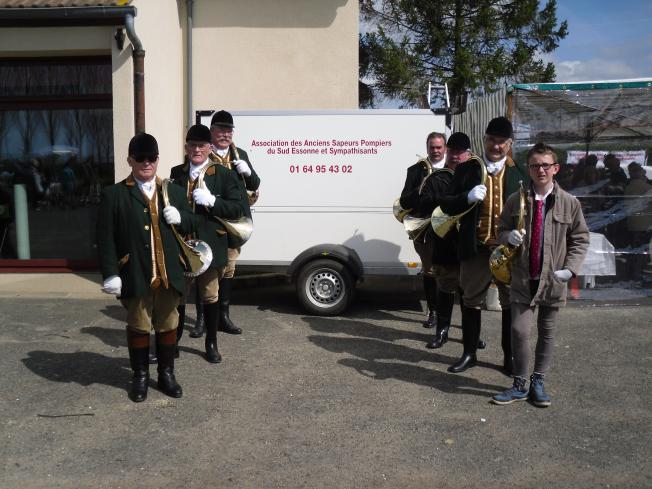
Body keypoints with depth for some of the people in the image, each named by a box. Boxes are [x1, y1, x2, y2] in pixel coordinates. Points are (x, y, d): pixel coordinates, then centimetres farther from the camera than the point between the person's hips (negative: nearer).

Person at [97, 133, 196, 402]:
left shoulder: (174, 191, 10)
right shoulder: (114, 194, -2)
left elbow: (191, 223, 16)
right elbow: (106, 238, -7)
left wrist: (180, 217, -8)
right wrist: (110, 274, -13)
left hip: (168, 274, 3)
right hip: (135, 275, -3)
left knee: (167, 325, 13)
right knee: (138, 327, 10)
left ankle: (166, 374, 29)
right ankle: (140, 376, 27)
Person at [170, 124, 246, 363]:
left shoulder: (223, 174, -4)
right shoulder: (176, 173, 5)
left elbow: (238, 208, -9)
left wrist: (211, 201, -21)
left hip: (210, 246, -2)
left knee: (210, 297, 12)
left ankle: (211, 343, 29)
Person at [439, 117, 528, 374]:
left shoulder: (520, 173, 3)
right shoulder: (466, 169, 3)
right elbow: (446, 204, 2)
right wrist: (467, 198, -17)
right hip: (476, 249, 1)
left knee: (511, 304, 9)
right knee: (471, 301, 11)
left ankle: (510, 357, 23)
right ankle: (469, 353, 26)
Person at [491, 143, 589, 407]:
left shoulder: (569, 203, -1)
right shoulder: (515, 200, 0)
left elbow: (580, 238, 5)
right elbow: (501, 230, 11)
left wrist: (570, 268, -6)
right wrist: (509, 236, -13)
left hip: (552, 279, 1)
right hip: (522, 278, 0)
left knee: (547, 332, 12)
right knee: (519, 330, -7)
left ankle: (538, 382, 28)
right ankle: (520, 385, 9)